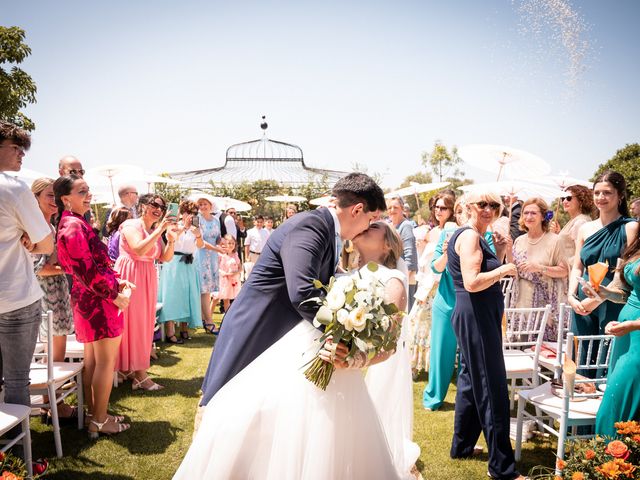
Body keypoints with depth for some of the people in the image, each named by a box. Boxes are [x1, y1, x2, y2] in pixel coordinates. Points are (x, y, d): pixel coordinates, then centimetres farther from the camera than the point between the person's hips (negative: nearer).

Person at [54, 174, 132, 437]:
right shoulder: (74, 226, -17)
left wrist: (117, 280, 10)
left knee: (92, 359, 15)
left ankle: (93, 413, 26)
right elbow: (88, 270, -22)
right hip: (99, 300, -10)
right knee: (106, 360, -2)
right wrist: (115, 295, -14)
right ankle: (99, 421, 8)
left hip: (87, 299, 10)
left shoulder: (74, 223, 14)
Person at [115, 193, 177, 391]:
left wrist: (171, 239, -11)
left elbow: (166, 258, 6)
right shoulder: (131, 225, -9)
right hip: (130, 276, -8)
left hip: (147, 278, 8)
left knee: (144, 323, 10)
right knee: (132, 321, -4)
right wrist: (160, 230, -26)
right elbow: (139, 250, -25)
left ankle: (129, 368, 21)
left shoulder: (155, 231, 13)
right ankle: (139, 374, 1)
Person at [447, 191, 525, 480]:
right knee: (492, 388, -5)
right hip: (476, 317, -11)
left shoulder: (477, 237, 16)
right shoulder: (469, 236, -15)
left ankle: (462, 446, 32)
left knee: (471, 380, 18)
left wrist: (499, 254, 7)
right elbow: (472, 282, -26)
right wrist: (503, 270, -15)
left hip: (478, 316, 11)